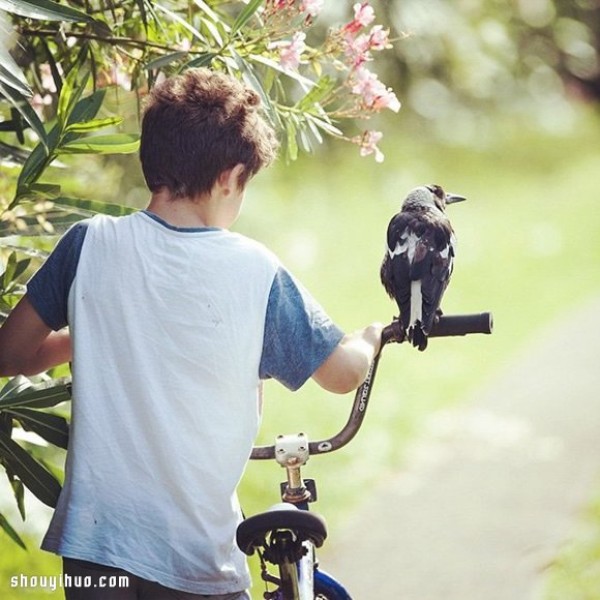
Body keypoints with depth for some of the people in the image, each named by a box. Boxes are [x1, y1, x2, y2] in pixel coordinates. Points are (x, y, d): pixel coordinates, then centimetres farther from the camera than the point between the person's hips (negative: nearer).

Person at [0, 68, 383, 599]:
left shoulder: (89, 244, -6)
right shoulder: (255, 271, -8)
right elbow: (342, 372, 4)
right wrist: (373, 338, 26)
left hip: (92, 537, 2)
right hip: (198, 553, -2)